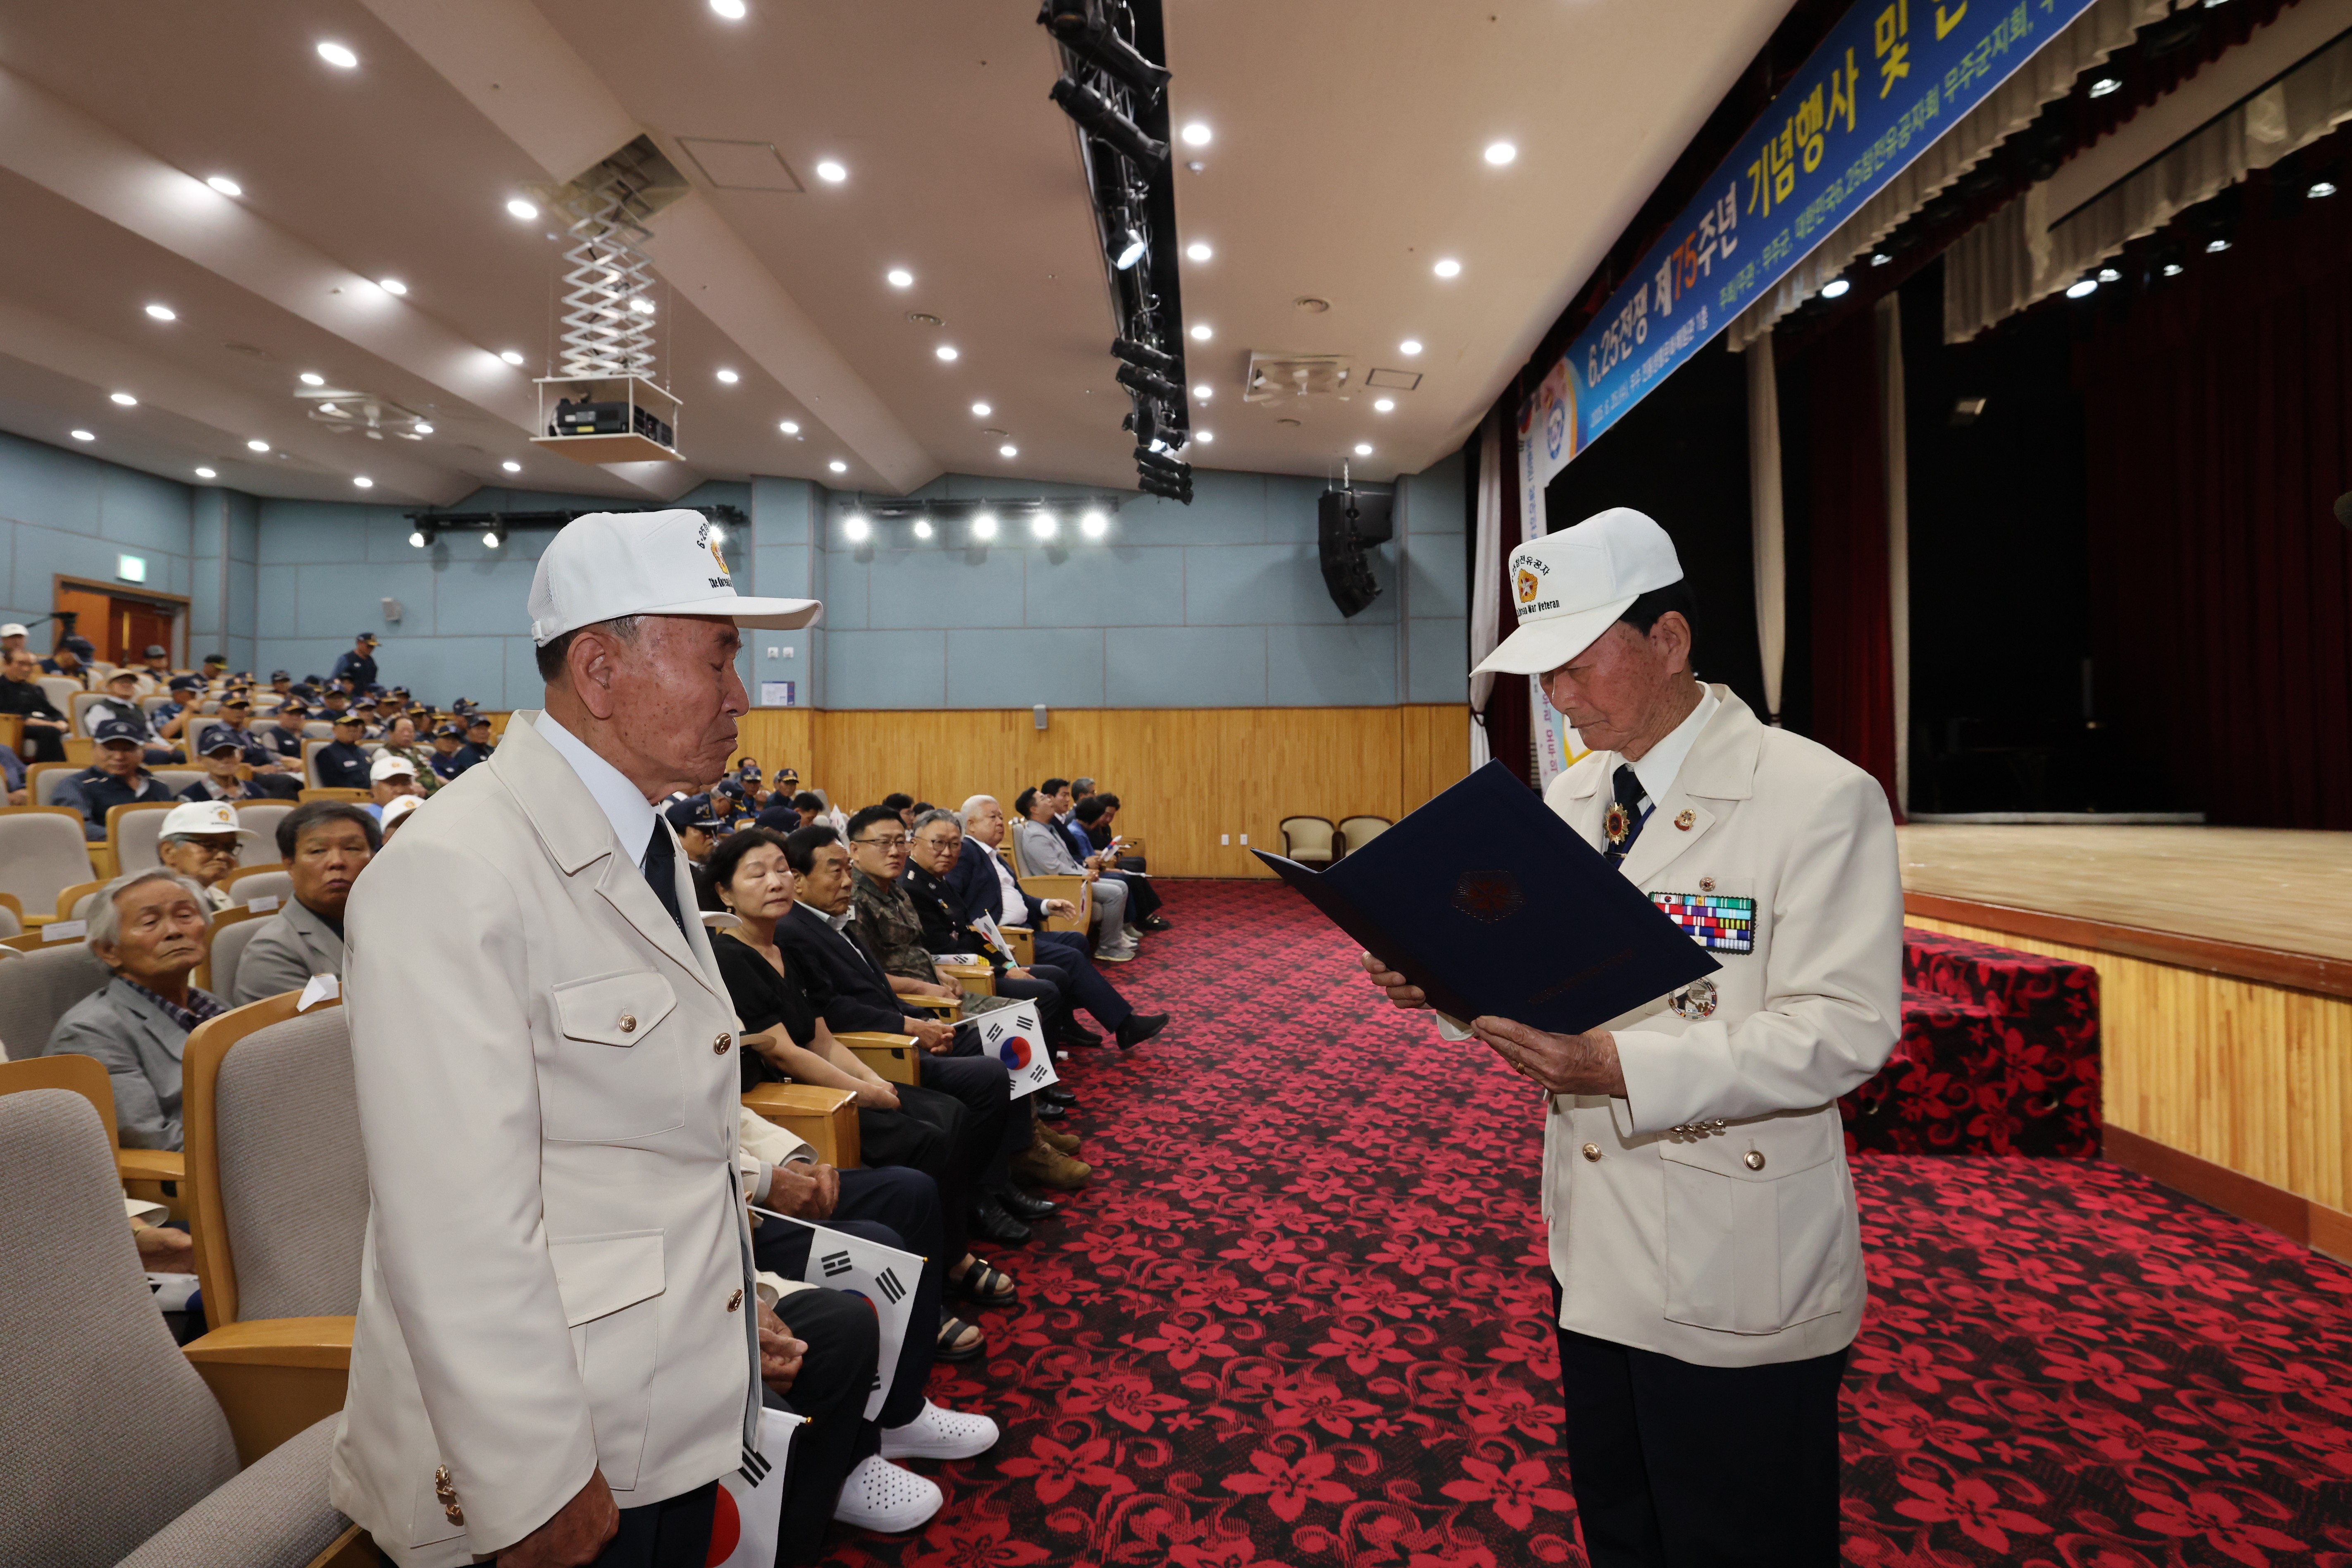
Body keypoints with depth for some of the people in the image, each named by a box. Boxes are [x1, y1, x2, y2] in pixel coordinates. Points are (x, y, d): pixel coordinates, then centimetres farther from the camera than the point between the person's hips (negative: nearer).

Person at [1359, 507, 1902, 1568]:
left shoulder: (1819, 799, -16)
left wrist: (1623, 1069, -33)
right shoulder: (1571, 799, 6)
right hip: (1597, 1245, 7)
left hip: (1736, 1276, -6)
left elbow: (1844, 1031, -22)